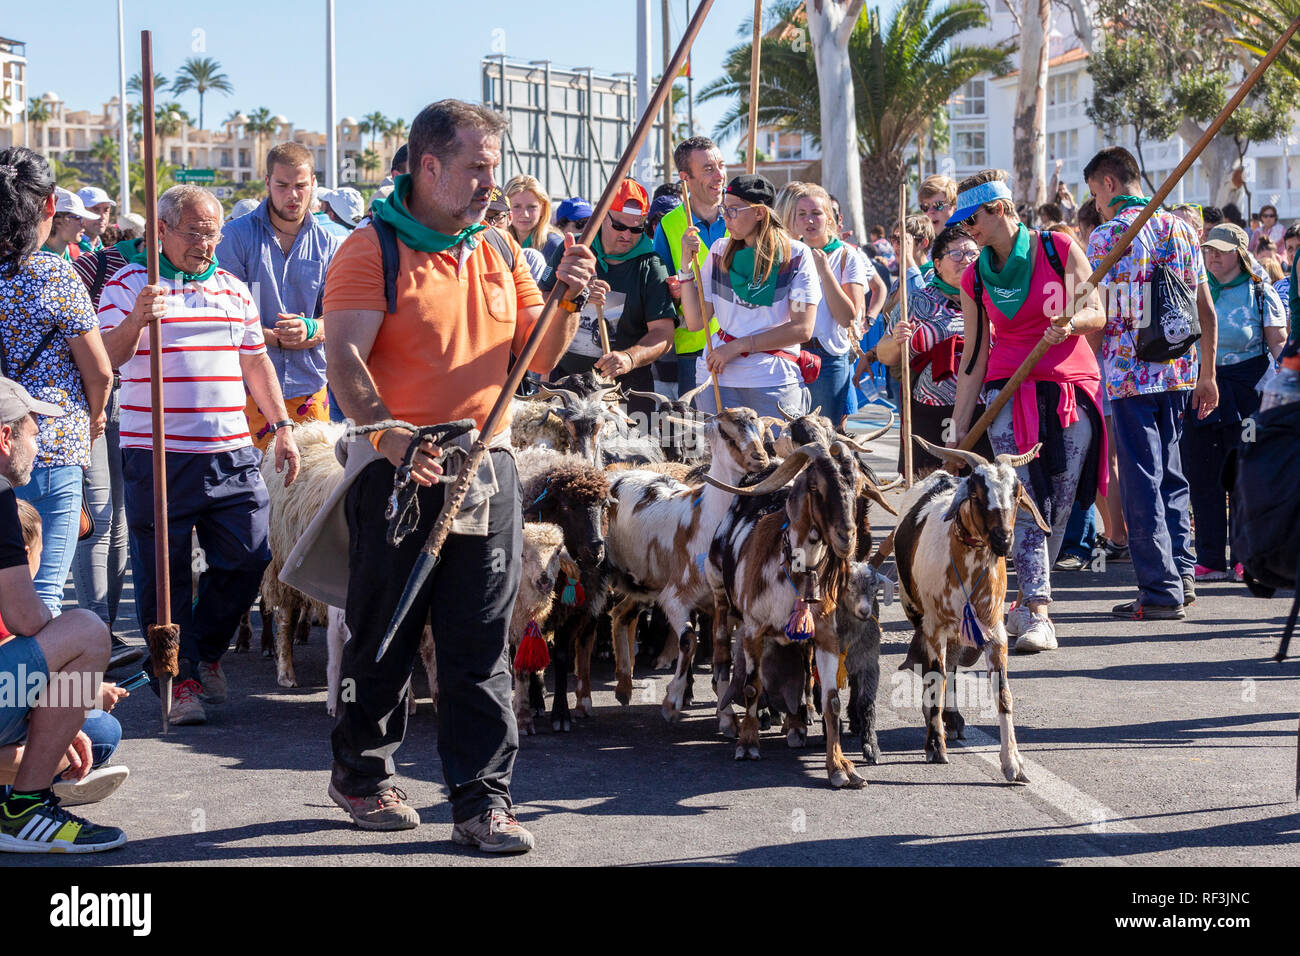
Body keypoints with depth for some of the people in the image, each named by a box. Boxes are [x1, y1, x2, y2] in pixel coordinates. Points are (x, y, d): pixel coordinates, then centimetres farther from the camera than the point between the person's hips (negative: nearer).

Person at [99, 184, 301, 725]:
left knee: (246, 558, 1)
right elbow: (109, 355, -9)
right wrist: (137, 319, -28)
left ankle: (206, 650, 23)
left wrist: (282, 426, 16)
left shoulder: (234, 289, 16)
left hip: (231, 453, 4)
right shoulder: (129, 284, 1)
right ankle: (181, 677, 9)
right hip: (157, 455, -4)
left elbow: (256, 362, 21)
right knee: (164, 572, -1)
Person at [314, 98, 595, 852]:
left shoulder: (499, 252, 13)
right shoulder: (372, 251, -5)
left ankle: (483, 799, 3)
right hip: (400, 471, -4)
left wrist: (567, 299, -6)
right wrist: (391, 437, -30)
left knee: (481, 647, 1)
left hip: (487, 470, 4)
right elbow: (345, 361, -16)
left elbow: (540, 359, 13)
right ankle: (363, 773, 26)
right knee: (386, 638, 7)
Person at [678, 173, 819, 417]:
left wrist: (738, 346, -9)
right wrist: (687, 263, -2)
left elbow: (802, 329, -6)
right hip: (716, 378, 3)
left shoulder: (796, 255, 0)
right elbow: (695, 322, 6)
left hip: (773, 381, -2)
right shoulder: (720, 251, 10)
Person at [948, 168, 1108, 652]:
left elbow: (1097, 313, 2)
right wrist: (959, 430, 5)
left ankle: (1027, 605, 12)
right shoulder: (974, 279, 7)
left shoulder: (1059, 249, 0)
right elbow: (973, 357, 9)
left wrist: (1071, 323, -21)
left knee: (1059, 506, -2)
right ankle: (1037, 616, -17)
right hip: (1009, 392, 1)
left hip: (1072, 389, -1)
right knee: (1025, 502, -13)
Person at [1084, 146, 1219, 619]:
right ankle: (1182, 573, 17)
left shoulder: (1106, 235, -7)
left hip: (1130, 373, -6)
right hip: (1179, 370, 6)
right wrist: (1206, 375, 18)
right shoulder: (1181, 228, 11)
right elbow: (1205, 310, 12)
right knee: (1170, 474, 18)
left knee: (1142, 480, -1)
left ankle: (1162, 592, -1)